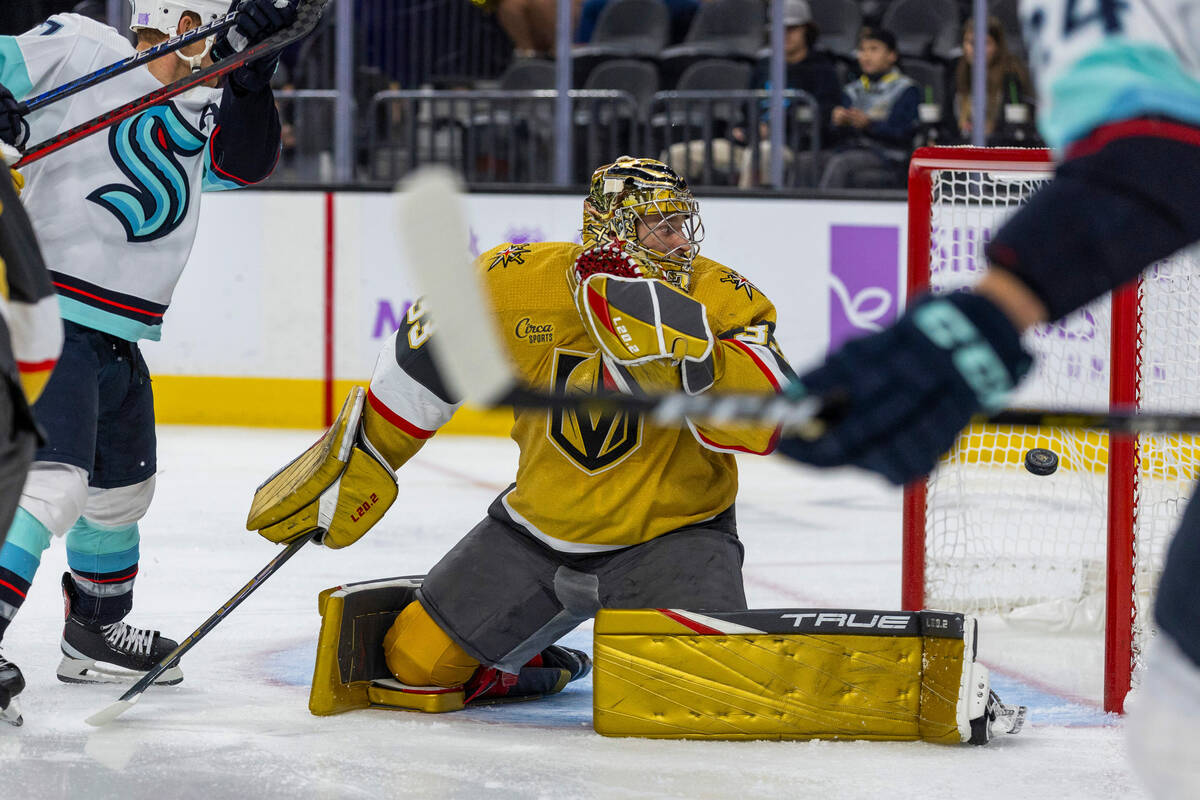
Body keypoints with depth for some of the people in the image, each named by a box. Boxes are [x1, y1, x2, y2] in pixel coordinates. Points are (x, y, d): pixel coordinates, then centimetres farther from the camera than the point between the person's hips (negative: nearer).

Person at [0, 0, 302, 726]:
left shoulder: (202, 110, 11)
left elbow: (246, 162, -4)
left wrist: (249, 72, -17)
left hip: (118, 338, 9)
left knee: (122, 488, 25)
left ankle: (95, 635, 45)